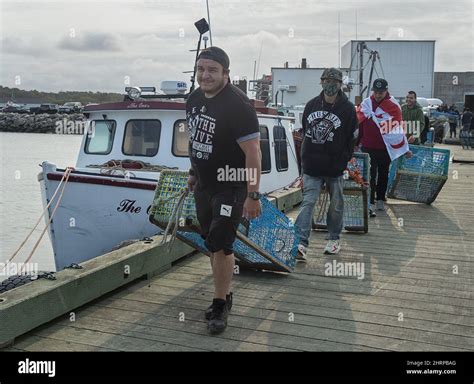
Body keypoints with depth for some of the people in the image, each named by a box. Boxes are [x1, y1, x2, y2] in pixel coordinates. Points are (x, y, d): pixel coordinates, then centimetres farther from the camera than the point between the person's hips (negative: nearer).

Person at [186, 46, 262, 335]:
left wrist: (253, 195, -23)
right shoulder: (195, 98, 4)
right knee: (212, 243, 13)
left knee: (221, 245, -6)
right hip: (203, 185, 8)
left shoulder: (238, 104, -21)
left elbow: (253, 152, -22)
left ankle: (221, 305, 10)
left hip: (230, 188, -7)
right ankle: (225, 294, 29)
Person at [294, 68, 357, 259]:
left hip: (335, 168, -1)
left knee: (336, 205, 11)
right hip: (312, 166, 2)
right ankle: (300, 243, -11)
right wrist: (307, 157, 11)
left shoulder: (348, 108, -3)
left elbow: (351, 139, -3)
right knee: (308, 202, -7)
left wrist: (343, 161, -7)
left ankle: (334, 239, 30)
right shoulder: (311, 105, 7)